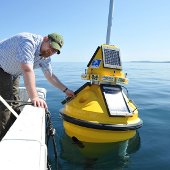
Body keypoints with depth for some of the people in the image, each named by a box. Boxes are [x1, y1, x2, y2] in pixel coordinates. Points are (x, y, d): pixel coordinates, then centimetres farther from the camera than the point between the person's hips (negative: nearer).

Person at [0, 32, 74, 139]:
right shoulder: (28, 42, -33)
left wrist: (66, 90, 1)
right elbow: (27, 70, -44)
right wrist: (34, 97, -50)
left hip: (12, 74, 9)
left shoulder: (46, 57, -6)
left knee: (14, 105, 9)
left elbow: (50, 76, 5)